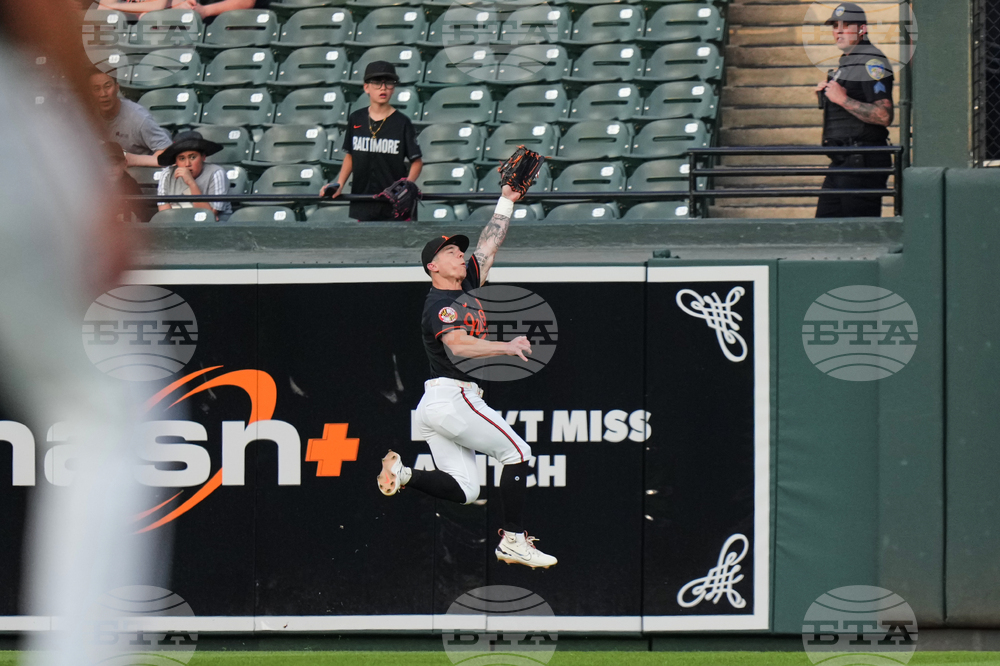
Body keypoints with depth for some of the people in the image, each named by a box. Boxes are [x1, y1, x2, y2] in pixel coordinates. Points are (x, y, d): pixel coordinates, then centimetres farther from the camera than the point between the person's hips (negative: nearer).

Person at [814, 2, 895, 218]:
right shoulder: (847, 62, 21)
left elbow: (884, 116, -21)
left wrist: (843, 99, -21)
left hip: (862, 161, -10)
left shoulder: (871, 62, -11)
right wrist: (826, 94, 12)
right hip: (842, 160, 10)